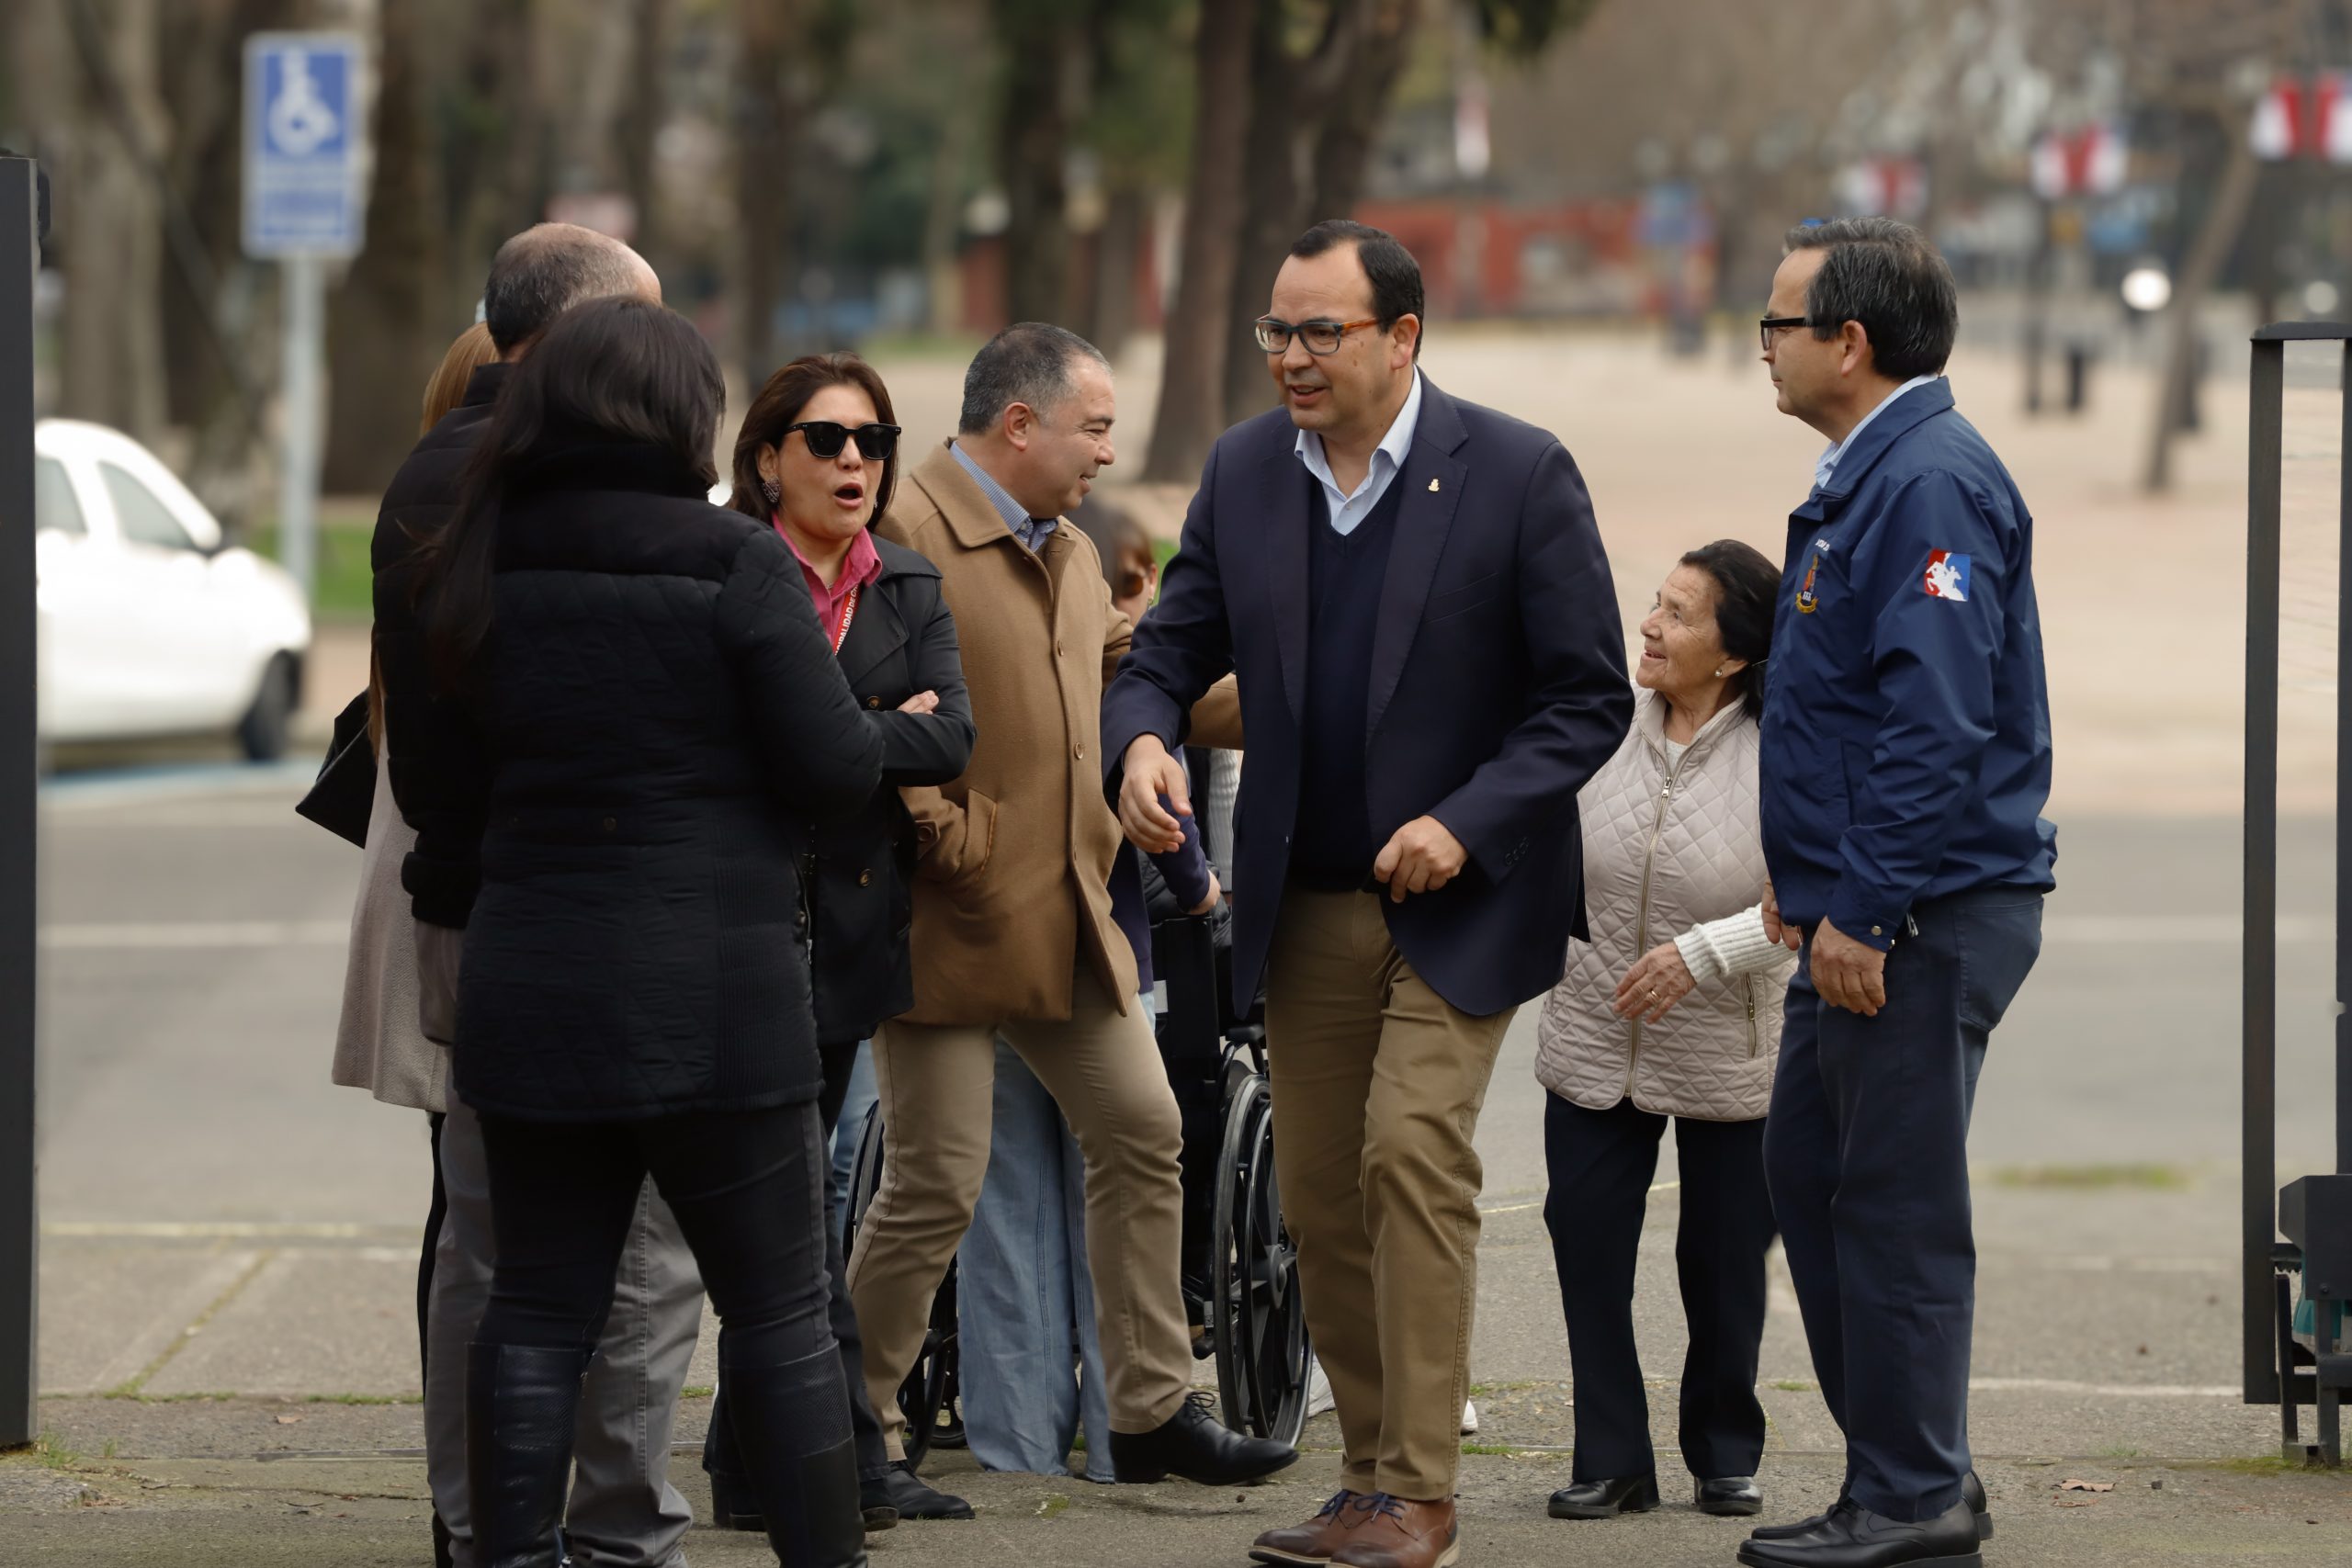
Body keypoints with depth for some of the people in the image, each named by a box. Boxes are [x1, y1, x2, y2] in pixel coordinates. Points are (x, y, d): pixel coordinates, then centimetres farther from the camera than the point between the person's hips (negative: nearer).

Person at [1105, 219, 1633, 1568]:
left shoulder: (1516, 473, -9)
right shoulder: (1244, 471, 5)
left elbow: (1590, 696, -7)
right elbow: (1175, 645, 11)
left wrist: (1466, 823, -18)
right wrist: (1143, 737, -13)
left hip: (1460, 897, -5)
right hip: (1307, 902, 5)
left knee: (1411, 1151, -18)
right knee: (1320, 1192, 6)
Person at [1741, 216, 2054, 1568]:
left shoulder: (1932, 482, -17)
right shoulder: (1868, 477, 16)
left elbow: (1939, 719, -23)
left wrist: (1862, 910, -23)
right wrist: (1811, 875, 21)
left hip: (1923, 915, -11)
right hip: (1868, 912, 11)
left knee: (1895, 1203, -5)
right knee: (1809, 1170, 14)